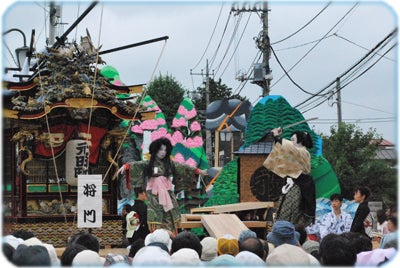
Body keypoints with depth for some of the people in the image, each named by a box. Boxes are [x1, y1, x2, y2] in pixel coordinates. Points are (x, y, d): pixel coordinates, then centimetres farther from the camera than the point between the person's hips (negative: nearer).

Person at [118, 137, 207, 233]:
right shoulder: (148, 164, 0)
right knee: (156, 222, -11)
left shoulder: (170, 163, 10)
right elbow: (136, 164, -15)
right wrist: (126, 166, -35)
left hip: (168, 196, 3)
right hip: (155, 197, -3)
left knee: (170, 222, -1)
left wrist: (198, 171, 20)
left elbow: (183, 167, 16)